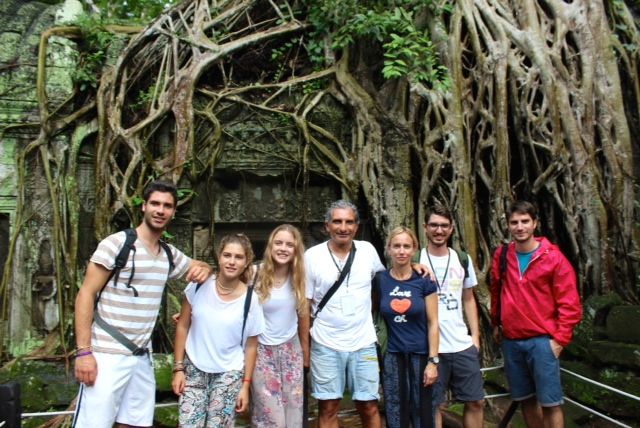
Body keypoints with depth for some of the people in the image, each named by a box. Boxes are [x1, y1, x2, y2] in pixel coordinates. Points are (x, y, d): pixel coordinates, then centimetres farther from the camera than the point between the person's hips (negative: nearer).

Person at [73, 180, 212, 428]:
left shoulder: (170, 254, 10)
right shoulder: (117, 243, -8)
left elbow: (201, 267, 27)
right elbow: (85, 295, -9)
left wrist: (204, 269, 1)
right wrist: (83, 351, -16)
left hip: (142, 357, 6)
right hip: (107, 355, -6)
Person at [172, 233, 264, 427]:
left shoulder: (250, 299, -11)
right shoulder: (199, 285, -9)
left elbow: (251, 346, -2)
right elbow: (183, 326, 1)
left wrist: (245, 385, 0)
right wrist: (178, 368, 0)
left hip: (229, 374, -1)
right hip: (194, 368, 1)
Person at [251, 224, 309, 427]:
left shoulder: (298, 278, -4)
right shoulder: (256, 276, -15)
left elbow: (303, 313, 5)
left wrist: (305, 349, 11)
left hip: (291, 348, 3)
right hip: (261, 349, -3)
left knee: (293, 409, 11)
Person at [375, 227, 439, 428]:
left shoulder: (424, 281, -7)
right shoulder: (380, 280, -3)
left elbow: (433, 323, -5)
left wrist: (433, 361, -8)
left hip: (420, 356, -1)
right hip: (392, 357, 1)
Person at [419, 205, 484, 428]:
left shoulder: (463, 260, 6)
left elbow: (468, 300, 13)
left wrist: (475, 335, 6)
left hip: (463, 345, 4)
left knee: (476, 402, 13)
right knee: (434, 406, 7)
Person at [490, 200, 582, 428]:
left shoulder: (553, 257, -7)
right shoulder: (501, 255, 3)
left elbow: (569, 303, -7)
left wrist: (559, 339, -10)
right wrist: (496, 323, 16)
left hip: (541, 340, -3)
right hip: (510, 341, 4)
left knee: (550, 403, 0)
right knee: (525, 399, 15)